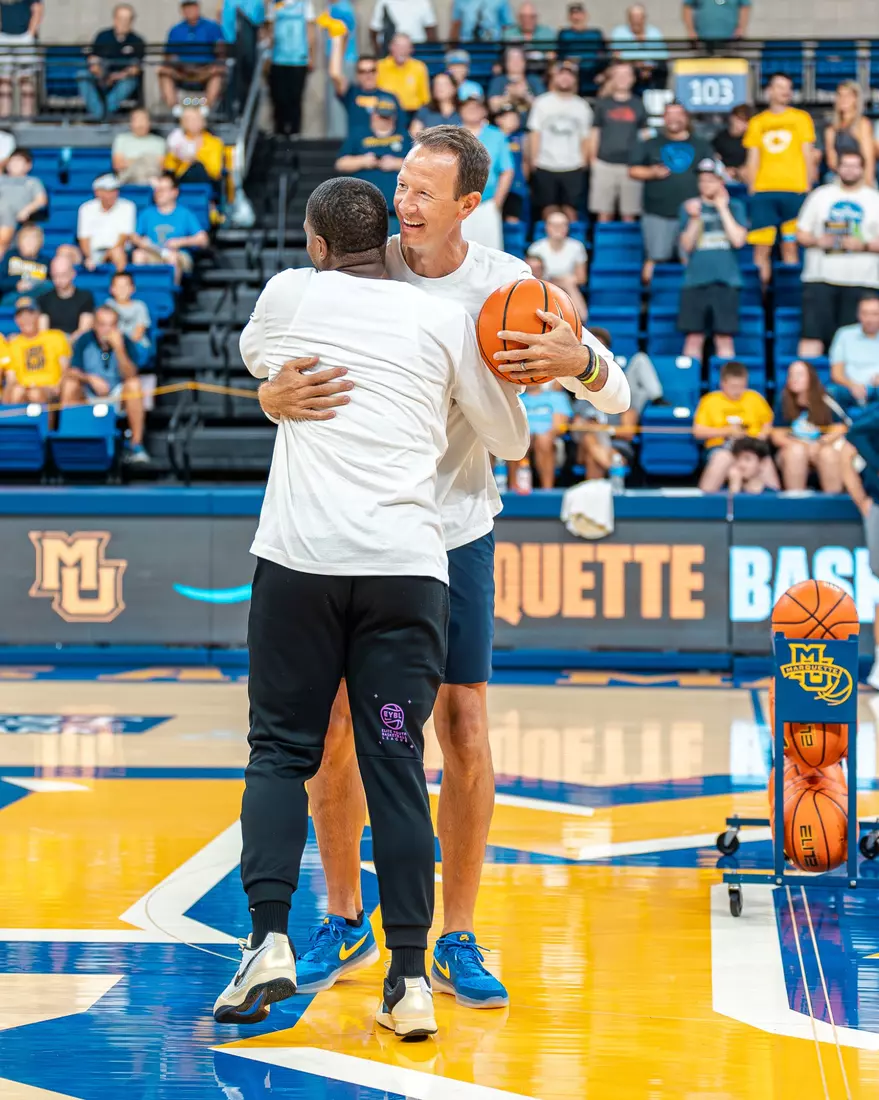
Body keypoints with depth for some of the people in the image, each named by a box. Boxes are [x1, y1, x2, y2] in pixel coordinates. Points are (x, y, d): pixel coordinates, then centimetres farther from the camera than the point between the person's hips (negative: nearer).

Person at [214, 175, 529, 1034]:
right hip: (408, 566, 1)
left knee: (280, 752, 9)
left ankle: (270, 940, -7)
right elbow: (511, 441, 19)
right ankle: (410, 979, 3)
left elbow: (254, 355, 33)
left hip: (299, 559, -1)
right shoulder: (446, 320, 9)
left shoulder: (290, 295, 10)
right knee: (396, 766, 4)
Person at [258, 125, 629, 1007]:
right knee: (332, 728, 0)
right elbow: (274, 386, -5)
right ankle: (345, 924, 19)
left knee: (464, 730, -4)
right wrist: (279, 395, -31)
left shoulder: (507, 287, -9)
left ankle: (455, 943, 8)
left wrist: (579, 361, -31)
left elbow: (615, 398, -7)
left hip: (454, 534, 0)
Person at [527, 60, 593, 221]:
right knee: (549, 208, 5)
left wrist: (584, 160, 0)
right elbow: (534, 134, 1)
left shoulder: (582, 106, 8)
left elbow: (585, 137, 9)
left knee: (570, 208, 1)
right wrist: (533, 160, -5)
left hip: (573, 167, 1)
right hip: (545, 167, -1)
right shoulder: (542, 103, 3)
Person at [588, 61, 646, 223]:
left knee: (629, 214, 1)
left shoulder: (638, 104, 7)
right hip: (605, 164, 0)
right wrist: (592, 159, 5)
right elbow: (595, 133, 9)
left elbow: (644, 134, 12)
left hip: (630, 165, 0)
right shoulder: (603, 103, 6)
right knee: (604, 214, 1)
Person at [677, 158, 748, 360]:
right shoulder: (689, 207, 10)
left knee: (725, 337, -2)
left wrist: (722, 208, -4)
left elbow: (738, 240, -6)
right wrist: (695, 218, -11)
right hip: (695, 280, 1)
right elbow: (686, 246, 2)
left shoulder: (735, 207, 8)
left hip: (725, 281, -1)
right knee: (694, 337, -1)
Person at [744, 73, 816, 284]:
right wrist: (752, 190, 5)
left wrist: (808, 187, 0)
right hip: (763, 192, 1)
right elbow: (752, 160, 13)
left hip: (794, 191, -1)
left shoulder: (801, 118, 10)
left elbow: (808, 156, 8)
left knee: (790, 246, -3)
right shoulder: (757, 122, 12)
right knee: (761, 248, -5)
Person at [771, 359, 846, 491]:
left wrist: (820, 443, -19)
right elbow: (777, 437, -2)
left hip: (824, 448, 0)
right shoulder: (783, 402, -2)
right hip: (791, 450, 0)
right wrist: (802, 445, -18)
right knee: (796, 451, -34)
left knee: (829, 453, -33)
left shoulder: (825, 402, -2)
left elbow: (840, 429, -2)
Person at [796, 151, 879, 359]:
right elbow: (801, 234, 13)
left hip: (861, 282, -1)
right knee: (812, 335, -7)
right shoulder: (820, 196, 13)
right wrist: (816, 241, -8)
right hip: (820, 278, 1)